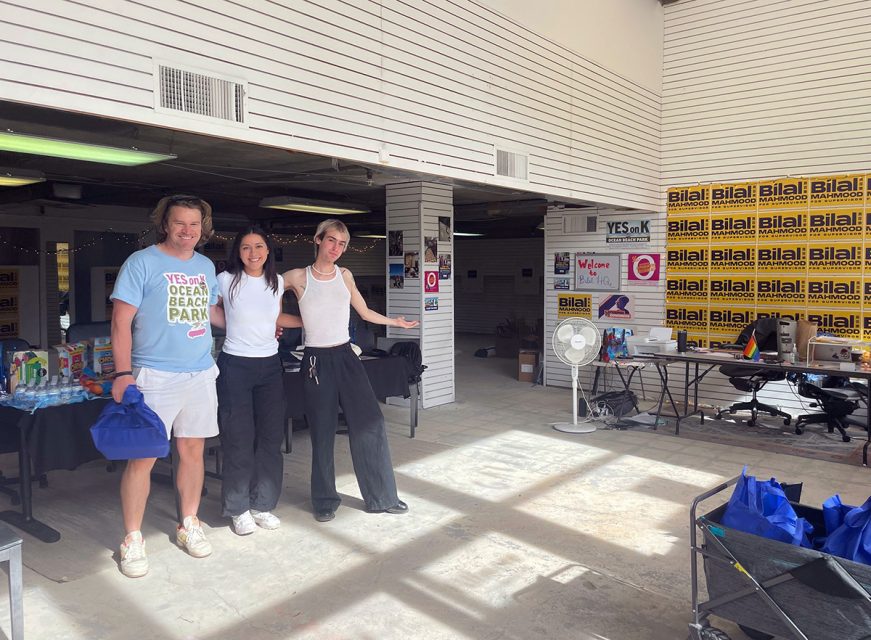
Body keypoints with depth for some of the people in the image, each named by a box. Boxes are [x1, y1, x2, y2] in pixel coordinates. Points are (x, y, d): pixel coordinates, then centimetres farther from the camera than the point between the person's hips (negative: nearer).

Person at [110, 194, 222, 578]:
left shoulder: (206, 266, 11)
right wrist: (123, 374, -15)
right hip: (155, 375, -5)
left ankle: (188, 525, 26)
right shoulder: (142, 263, -6)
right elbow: (121, 321, -8)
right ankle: (132, 540, 12)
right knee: (142, 456, -2)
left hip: (201, 374, 5)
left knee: (192, 450, 11)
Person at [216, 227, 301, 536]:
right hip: (235, 365, -4)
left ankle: (262, 505, 21)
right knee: (238, 439, 0)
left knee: (271, 437, 7)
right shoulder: (225, 281, -7)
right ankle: (238, 509, 16)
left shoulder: (277, 282, 5)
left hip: (270, 365, 4)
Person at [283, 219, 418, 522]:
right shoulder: (298, 277, -3)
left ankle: (381, 497, 12)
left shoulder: (345, 275, 8)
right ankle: (324, 501, 21)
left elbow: (365, 312, 19)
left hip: (346, 357, 3)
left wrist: (395, 321, 24)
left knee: (370, 424, -1)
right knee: (322, 432, 3)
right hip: (317, 360, -3)